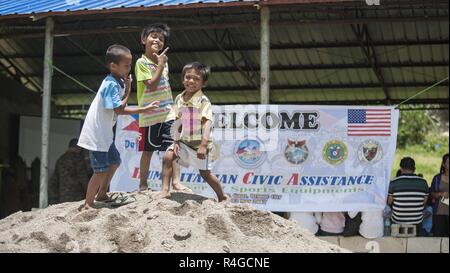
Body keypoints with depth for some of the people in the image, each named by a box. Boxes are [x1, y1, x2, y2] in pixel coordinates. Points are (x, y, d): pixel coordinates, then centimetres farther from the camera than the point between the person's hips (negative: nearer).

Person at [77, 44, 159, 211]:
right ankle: (87, 204, -1)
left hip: (104, 133, 10)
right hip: (97, 134, -10)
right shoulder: (112, 85, -20)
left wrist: (143, 109, -3)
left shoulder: (118, 82, 10)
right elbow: (119, 110, -23)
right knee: (101, 170, -8)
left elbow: (120, 108, 6)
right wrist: (127, 91, -15)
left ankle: (101, 195, 34)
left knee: (114, 161, 22)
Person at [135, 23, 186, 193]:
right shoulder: (142, 62, -8)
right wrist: (160, 65, -15)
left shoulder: (163, 61, 11)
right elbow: (151, 85, -18)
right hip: (149, 115, -5)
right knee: (147, 150, 5)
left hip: (167, 114, 5)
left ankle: (176, 182, -6)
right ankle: (143, 184, 17)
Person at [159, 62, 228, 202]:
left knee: (205, 173, 4)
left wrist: (203, 145, -31)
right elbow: (178, 123, 6)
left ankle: (223, 197, 24)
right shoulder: (179, 99, 2)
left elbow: (207, 123, -23)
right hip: (184, 141, 5)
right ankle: (165, 191, -13)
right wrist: (176, 142, -2)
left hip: (200, 143, -5)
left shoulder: (203, 101, -16)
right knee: (168, 157, -15)